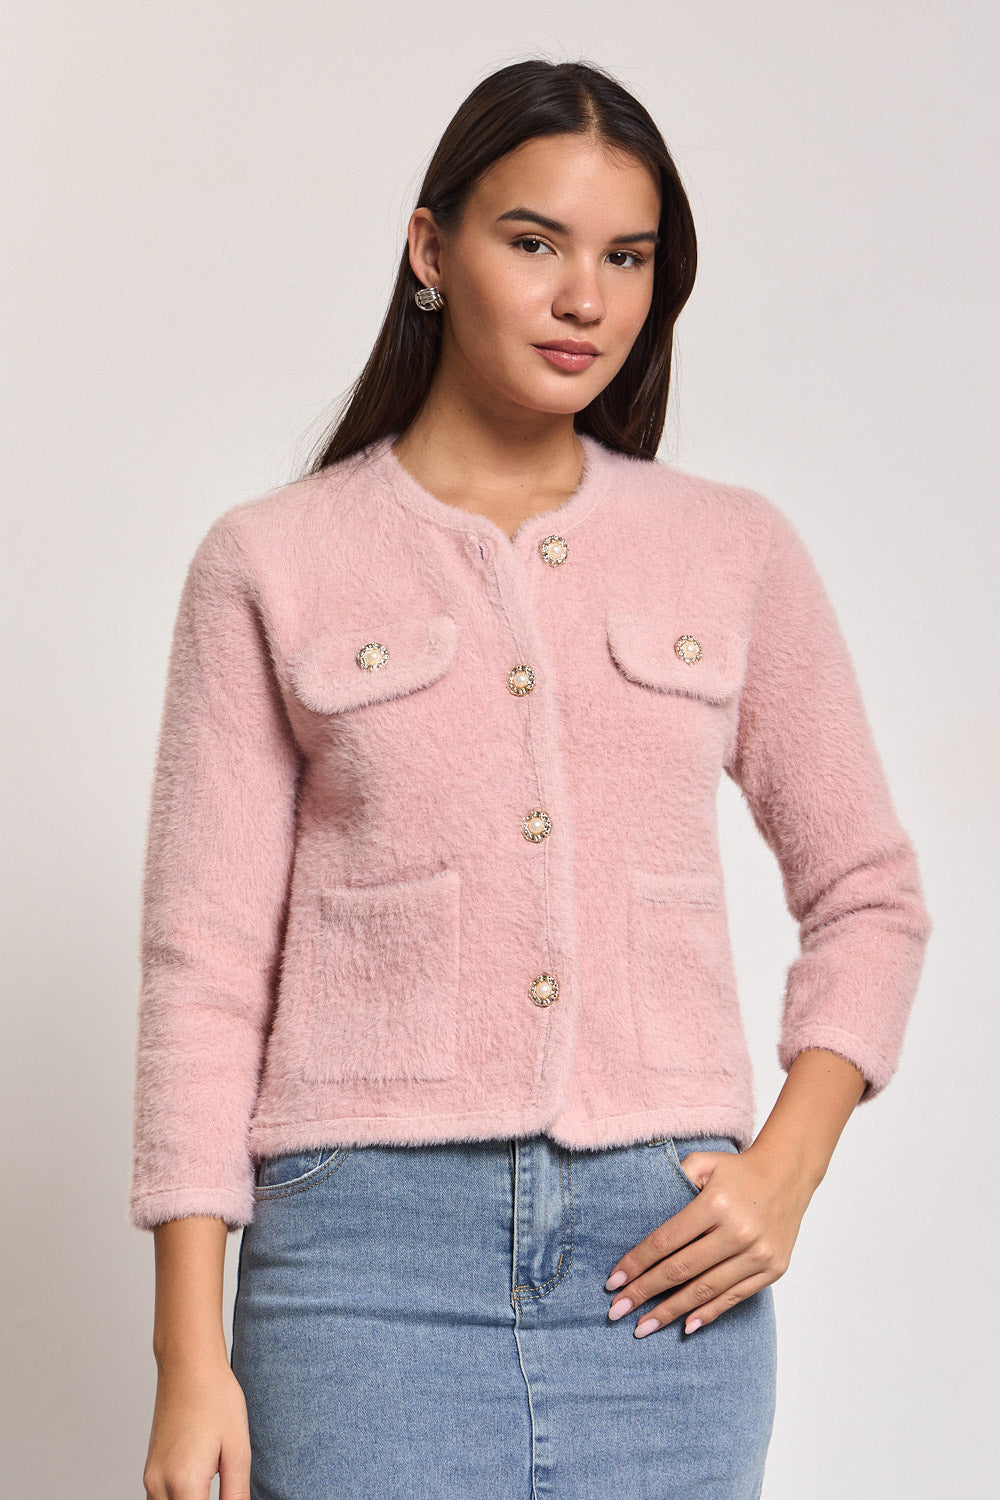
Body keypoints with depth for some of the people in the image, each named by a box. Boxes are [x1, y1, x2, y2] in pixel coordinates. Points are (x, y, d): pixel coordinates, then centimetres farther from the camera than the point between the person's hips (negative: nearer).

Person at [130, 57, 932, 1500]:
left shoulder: (737, 552, 9)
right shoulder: (271, 563, 3)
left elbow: (869, 894, 16)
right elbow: (207, 960, 1)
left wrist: (786, 1166, 1)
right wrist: (189, 1359, -4)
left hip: (663, 1249, 2)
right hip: (372, 1240, -2)